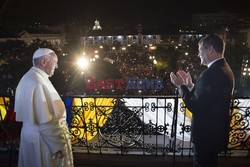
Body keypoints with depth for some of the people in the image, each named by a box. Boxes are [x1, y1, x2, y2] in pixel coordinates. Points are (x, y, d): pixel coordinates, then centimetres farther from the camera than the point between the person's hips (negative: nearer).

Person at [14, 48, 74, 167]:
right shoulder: (38, 84, -26)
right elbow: (46, 122, -27)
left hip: (30, 133, 10)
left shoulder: (28, 78, 5)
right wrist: (59, 145, -19)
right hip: (43, 140, -10)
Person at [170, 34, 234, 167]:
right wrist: (190, 85, 5)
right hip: (217, 131, 9)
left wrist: (181, 85, -12)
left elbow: (194, 106, -24)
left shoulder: (211, 73, -26)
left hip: (207, 134, -9)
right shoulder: (225, 69, 6)